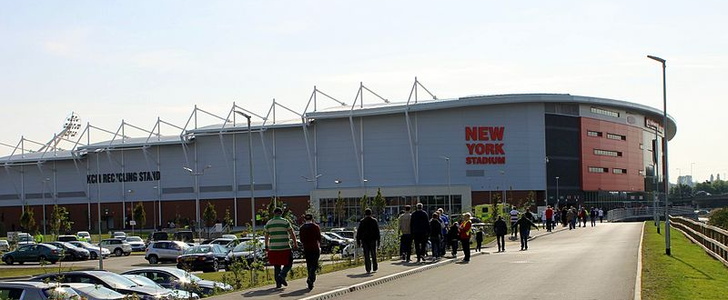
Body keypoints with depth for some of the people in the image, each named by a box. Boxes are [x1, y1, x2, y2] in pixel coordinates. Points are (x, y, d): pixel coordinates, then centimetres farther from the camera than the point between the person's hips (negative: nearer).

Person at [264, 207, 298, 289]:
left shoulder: (268, 223, 6)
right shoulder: (285, 222, -5)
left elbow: (266, 236, 12)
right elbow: (292, 234, -4)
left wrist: (266, 246, 23)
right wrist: (295, 244, 4)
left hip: (273, 248, 4)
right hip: (285, 248, -4)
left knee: (276, 266, 11)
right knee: (288, 264, 8)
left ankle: (278, 283, 9)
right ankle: (282, 275, -15)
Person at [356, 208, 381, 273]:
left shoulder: (362, 221, -1)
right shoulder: (375, 221, 1)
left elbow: (359, 232, -1)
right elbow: (377, 232, 0)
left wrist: (358, 241, 3)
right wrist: (378, 241, 3)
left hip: (365, 240, -1)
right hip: (373, 240, 1)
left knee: (367, 256, 0)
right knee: (374, 255, 14)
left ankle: (368, 269, -5)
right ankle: (374, 268, 16)